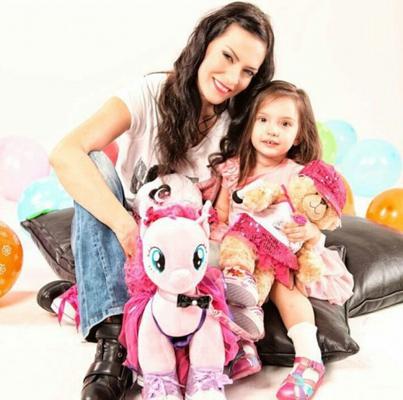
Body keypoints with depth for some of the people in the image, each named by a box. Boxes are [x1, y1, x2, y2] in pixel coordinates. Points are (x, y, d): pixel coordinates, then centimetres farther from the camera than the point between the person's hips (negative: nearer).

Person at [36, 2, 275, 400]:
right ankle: (113, 337, -36)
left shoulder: (238, 127, -7)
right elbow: (65, 154, -30)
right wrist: (124, 224, -41)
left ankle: (84, 293, -14)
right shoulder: (151, 94, -16)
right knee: (95, 165, -30)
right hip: (117, 242, -1)